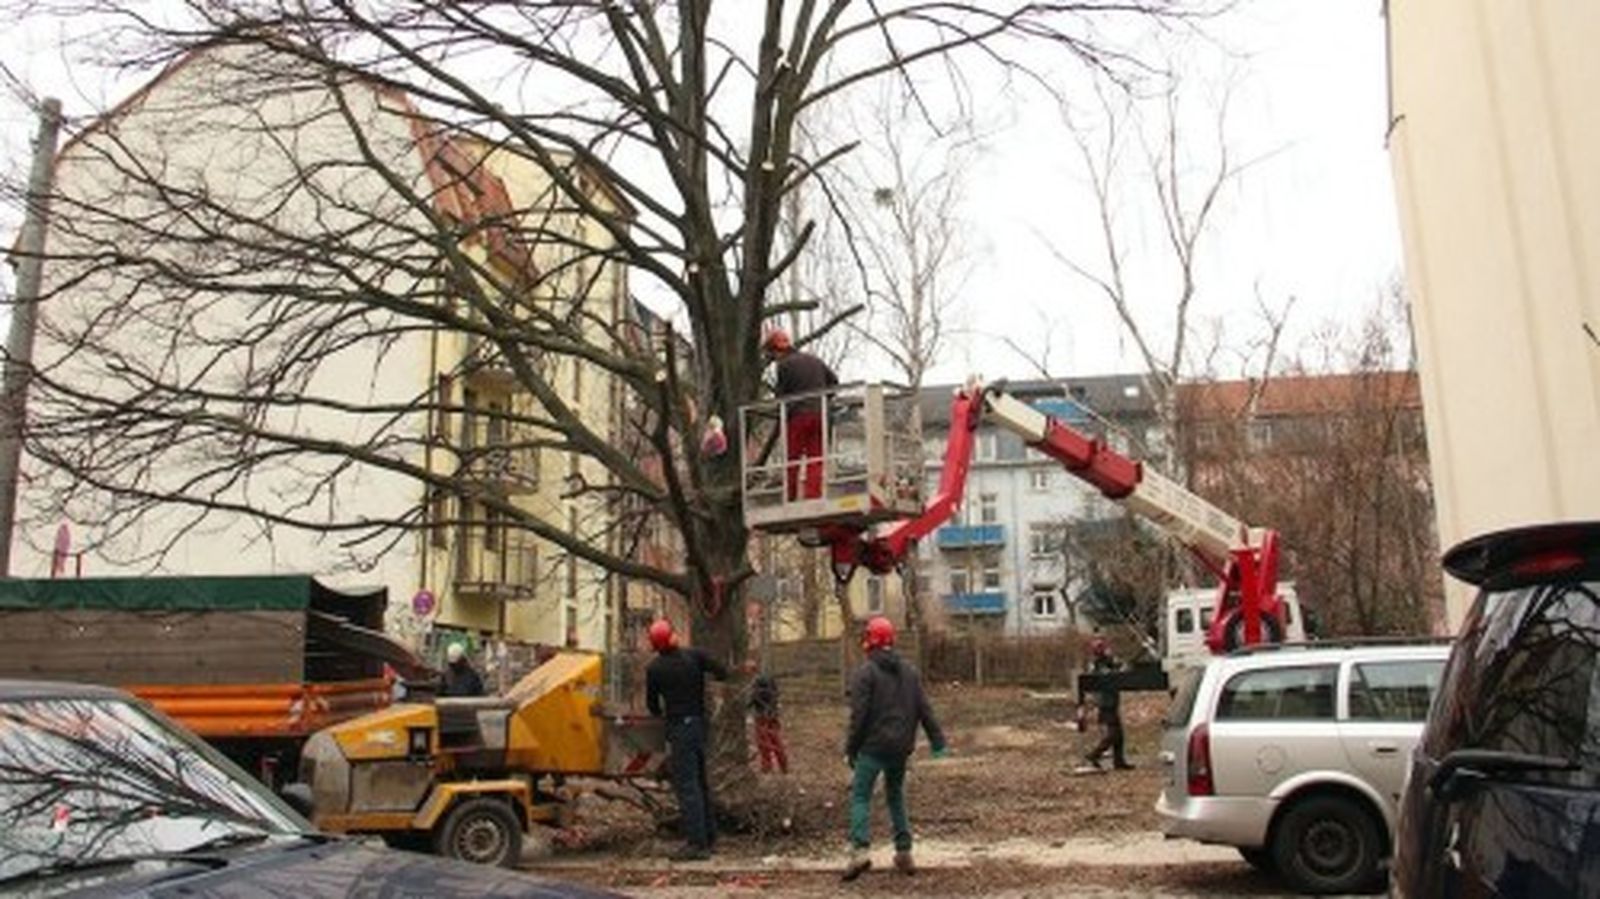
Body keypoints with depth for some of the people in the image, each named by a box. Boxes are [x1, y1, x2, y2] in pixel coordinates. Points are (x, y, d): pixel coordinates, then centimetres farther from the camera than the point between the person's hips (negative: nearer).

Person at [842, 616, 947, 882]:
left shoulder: (865, 673, -9)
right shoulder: (909, 671, 9)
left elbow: (859, 715, -13)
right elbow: (924, 710, 8)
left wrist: (850, 749, -6)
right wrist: (937, 742, 11)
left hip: (873, 747, -6)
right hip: (901, 748, 6)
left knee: (860, 796, -2)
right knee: (896, 796, 18)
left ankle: (859, 850, -17)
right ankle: (904, 853, 18)